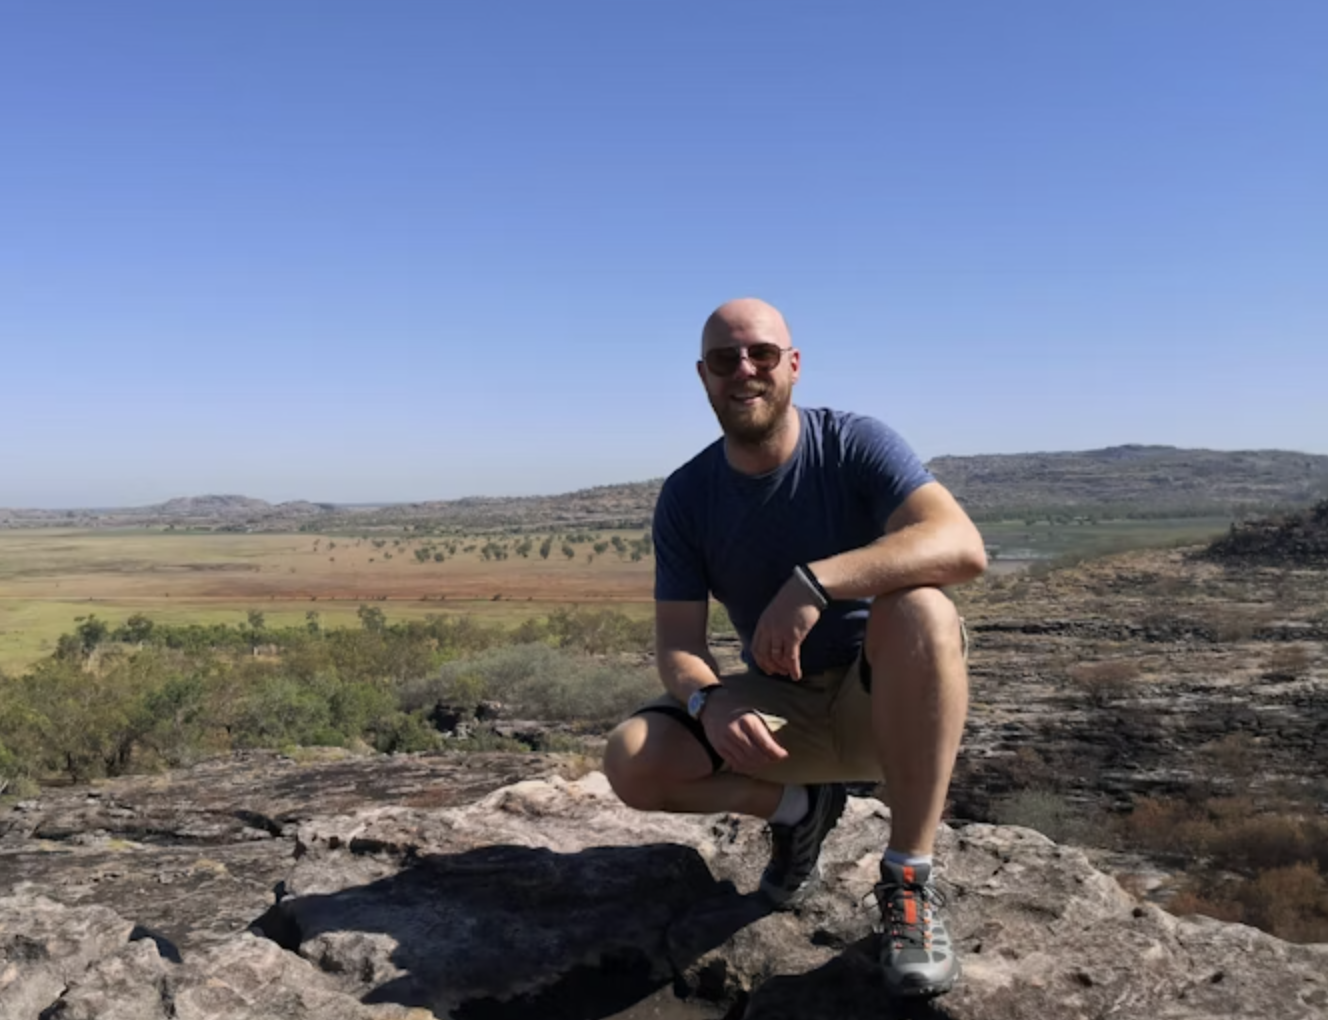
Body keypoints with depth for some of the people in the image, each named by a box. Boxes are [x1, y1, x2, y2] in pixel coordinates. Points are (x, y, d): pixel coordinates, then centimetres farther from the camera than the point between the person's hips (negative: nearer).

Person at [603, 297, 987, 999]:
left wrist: (813, 582, -42)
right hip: (780, 709, 3)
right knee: (632, 762, -20)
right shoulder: (686, 496, -4)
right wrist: (708, 703, -30)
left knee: (918, 607, -36)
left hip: (887, 701, -3)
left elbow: (963, 546, -30)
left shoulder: (854, 444, -14)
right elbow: (678, 645, -6)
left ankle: (909, 878, -23)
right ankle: (799, 807, 8)